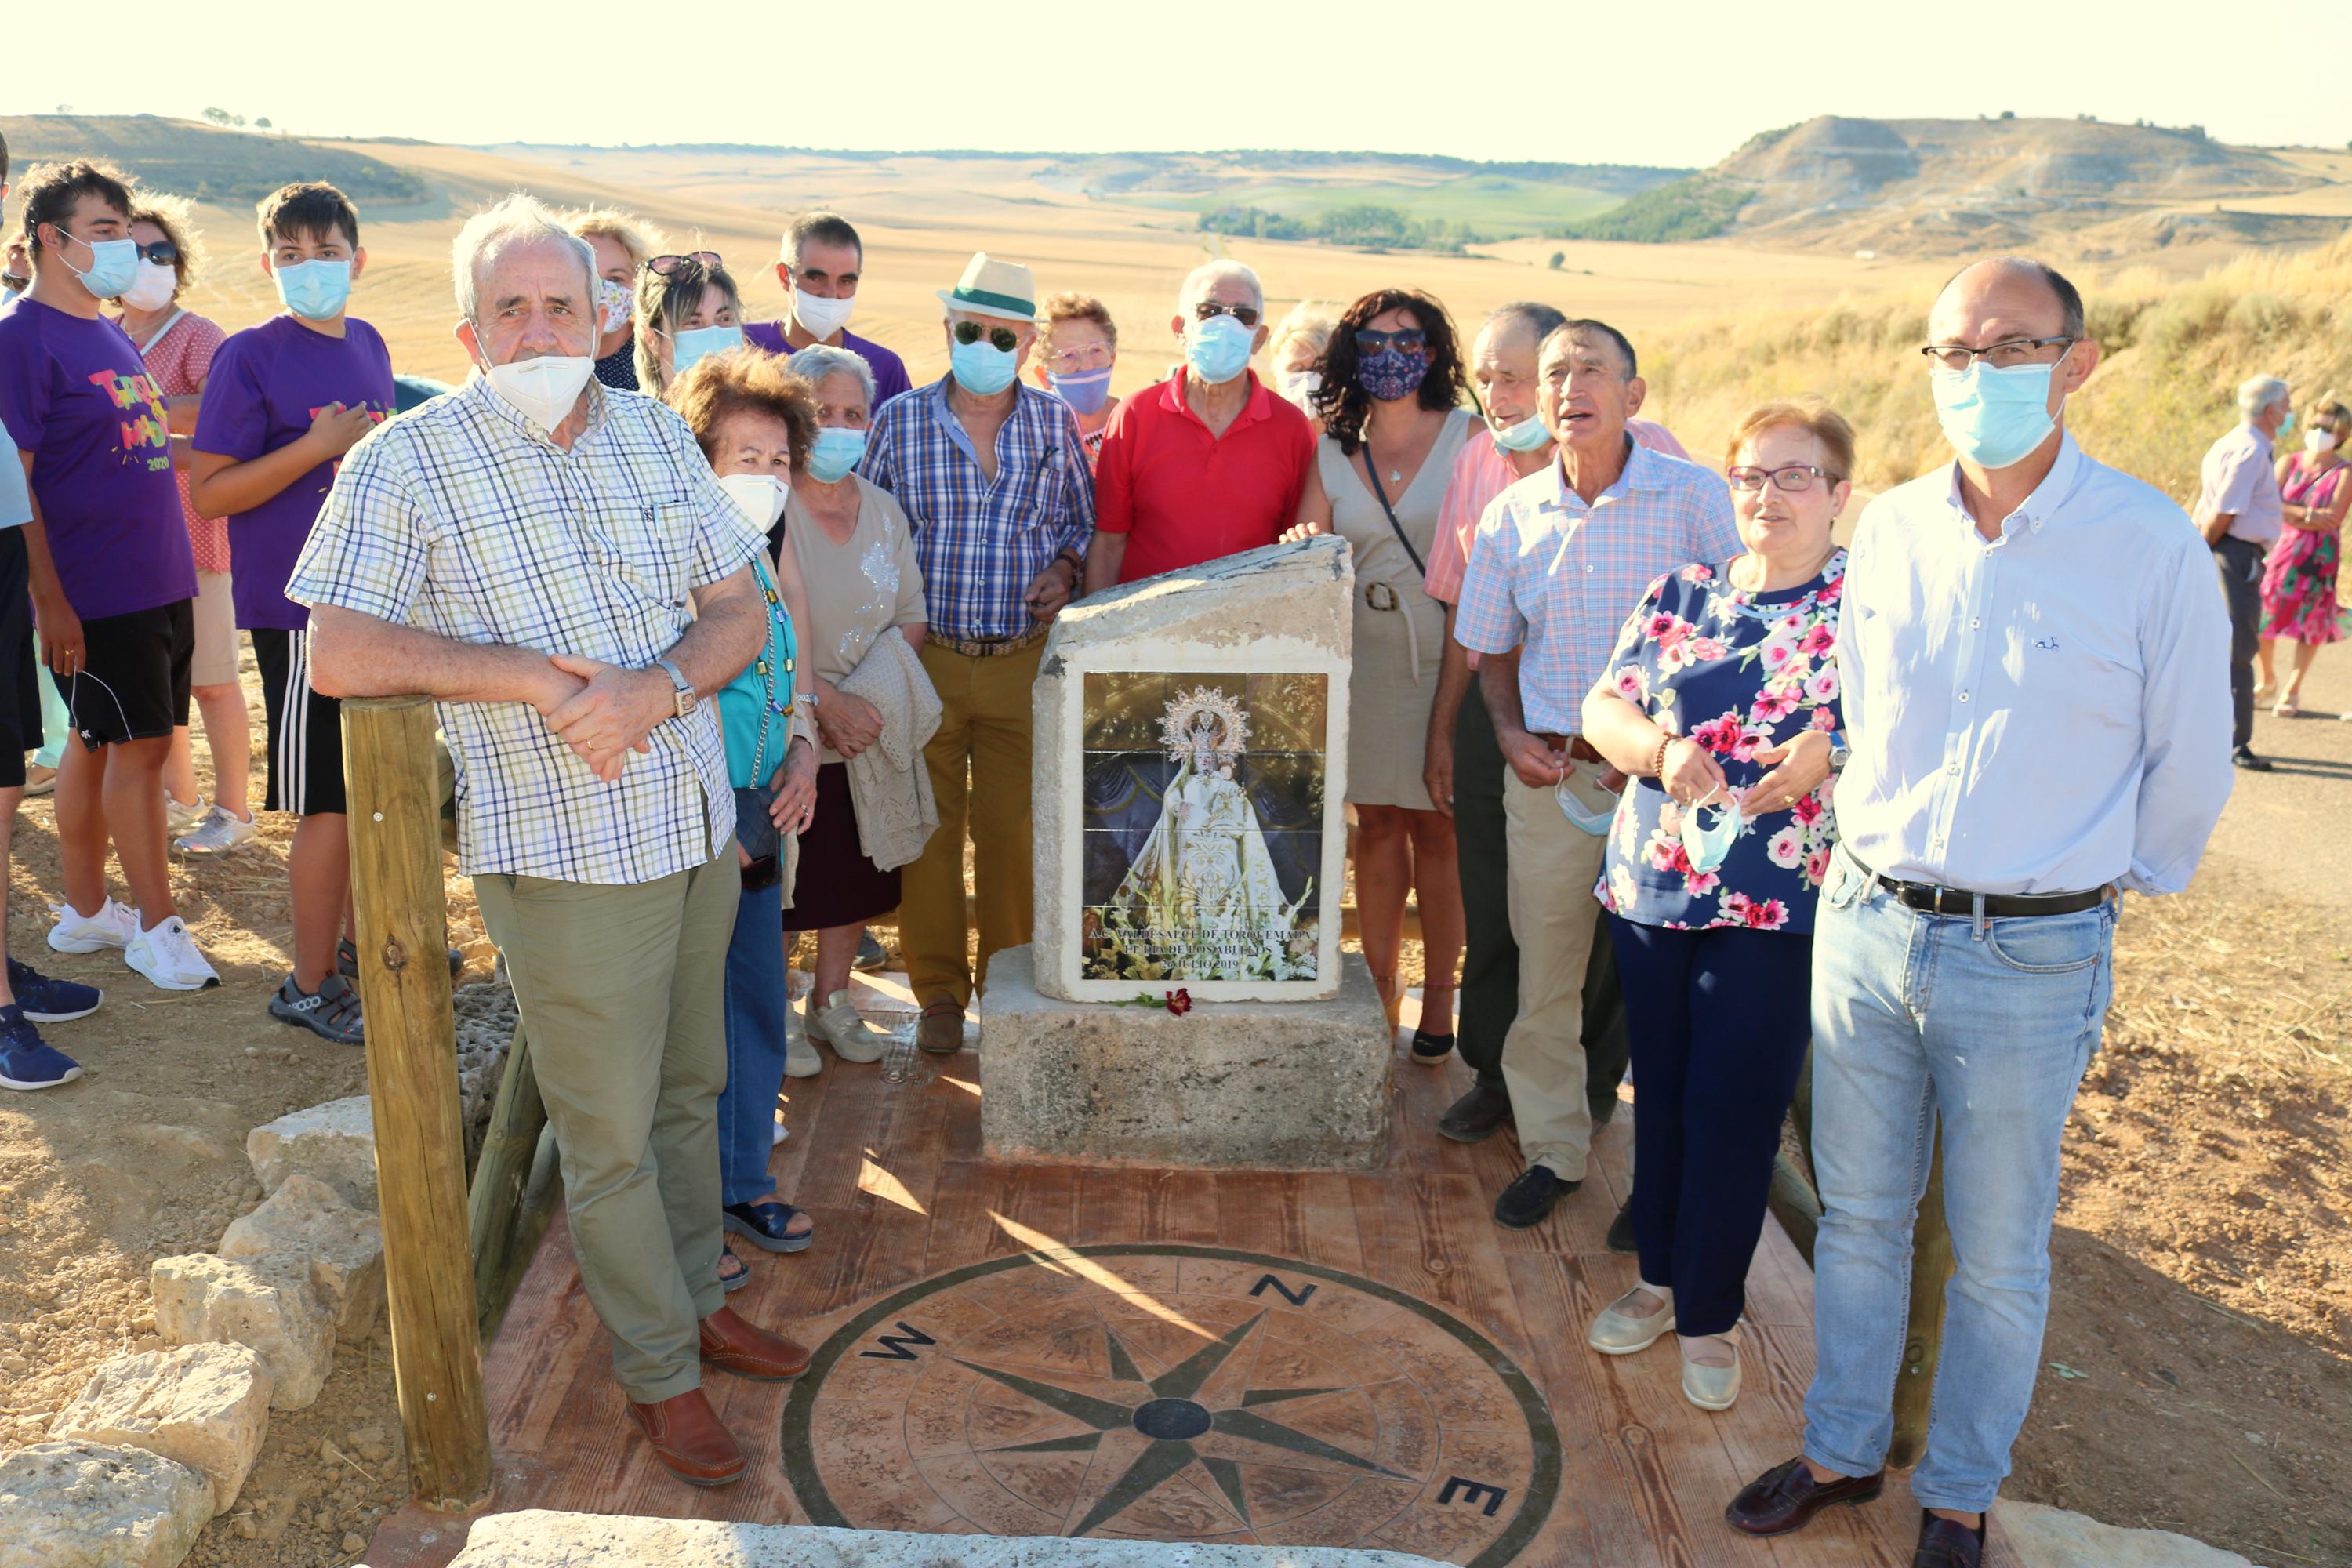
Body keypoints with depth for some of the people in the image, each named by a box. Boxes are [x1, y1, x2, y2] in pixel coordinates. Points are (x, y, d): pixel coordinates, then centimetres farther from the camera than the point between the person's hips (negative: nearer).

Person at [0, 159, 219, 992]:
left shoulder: (111, 334, 15)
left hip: (158, 581, 8)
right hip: (93, 592, -8)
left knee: (100, 744, 14)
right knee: (137, 743, -4)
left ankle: (84, 911, 25)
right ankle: (158, 928, 5)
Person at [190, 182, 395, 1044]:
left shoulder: (368, 345, 10)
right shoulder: (250, 357, -10)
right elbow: (208, 492, -13)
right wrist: (316, 447, -21)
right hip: (301, 605, -7)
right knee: (329, 804, -2)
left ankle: (360, 939, 34)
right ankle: (311, 984, 13)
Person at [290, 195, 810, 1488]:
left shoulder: (654, 433, 5)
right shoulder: (405, 464, -8)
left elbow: (740, 611, 5)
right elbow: (338, 656, -15)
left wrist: (656, 687, -15)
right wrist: (530, 675, -20)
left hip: (699, 829, 5)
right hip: (565, 855, -5)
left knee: (690, 1092, 19)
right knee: (610, 1133, 6)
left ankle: (697, 1302, 39)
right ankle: (657, 1371, 24)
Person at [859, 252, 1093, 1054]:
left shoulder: (1055, 423, 4)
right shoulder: (899, 421, 0)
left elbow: (1083, 520, 16)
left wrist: (1065, 568, -4)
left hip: (1023, 663, 1)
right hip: (926, 658, -1)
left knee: (1012, 830, 7)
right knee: (932, 829, 5)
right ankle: (938, 990, 21)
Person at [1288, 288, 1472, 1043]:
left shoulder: (1467, 439, -1)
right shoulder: (1333, 451, 8)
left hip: (1448, 657, -3)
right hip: (1363, 659, 3)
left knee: (1437, 827, 3)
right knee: (1376, 822, 10)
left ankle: (1439, 996, 17)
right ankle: (1379, 989, 22)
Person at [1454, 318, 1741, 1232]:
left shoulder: (1694, 498, -5)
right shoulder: (1511, 516, 5)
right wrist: (1510, 734, -2)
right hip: (1551, 774, 3)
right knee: (1543, 974, 9)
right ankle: (1552, 1151, 26)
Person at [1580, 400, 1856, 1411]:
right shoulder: (1683, 593, 10)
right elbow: (1602, 707, 6)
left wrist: (1827, 751, -24)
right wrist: (1662, 749, -14)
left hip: (1781, 907, -3)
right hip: (1651, 884, 4)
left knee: (1734, 1110, 0)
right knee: (1662, 1093, 13)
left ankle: (1710, 1317, 19)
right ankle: (1662, 1280, 31)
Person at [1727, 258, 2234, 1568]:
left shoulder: (2153, 547, -12)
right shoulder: (1889, 533, 1)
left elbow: (2189, 771, 0)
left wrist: (2092, 886, 9)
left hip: (2032, 957, -3)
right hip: (1866, 924, 4)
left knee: (2000, 1257, 12)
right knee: (1858, 1216, 17)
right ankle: (1843, 1451, 36)